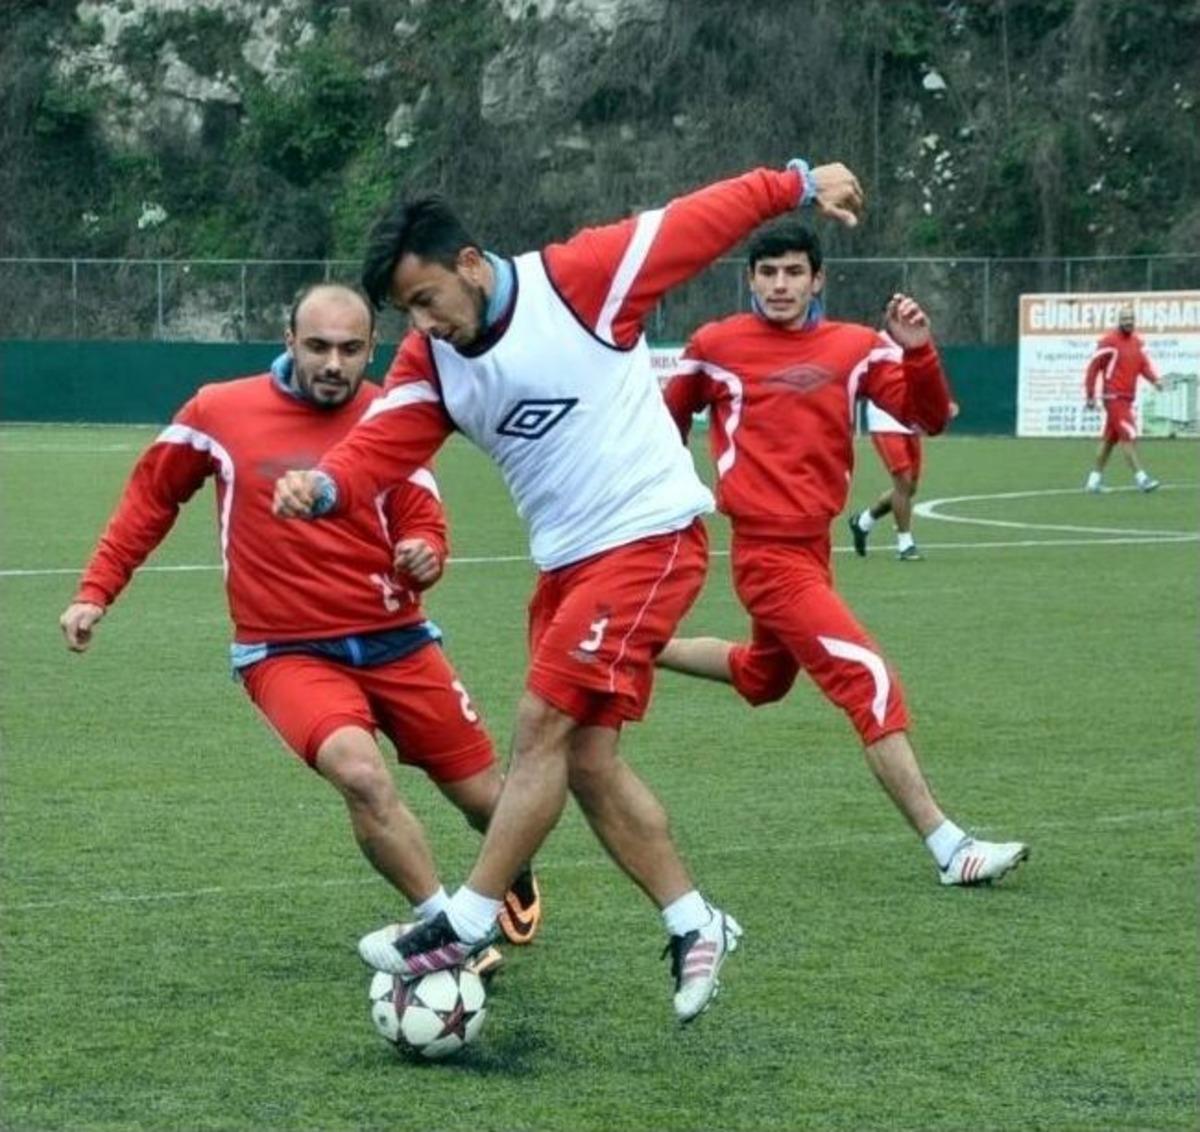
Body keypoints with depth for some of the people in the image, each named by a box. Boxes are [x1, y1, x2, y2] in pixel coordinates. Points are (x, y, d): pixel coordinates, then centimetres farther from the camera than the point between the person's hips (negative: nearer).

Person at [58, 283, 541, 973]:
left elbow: (424, 526, 3)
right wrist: (96, 593, 7)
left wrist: (423, 554, -21)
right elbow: (150, 499, 10)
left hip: (395, 638, 3)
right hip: (288, 651, -2)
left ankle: (517, 875, 47)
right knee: (362, 775, -31)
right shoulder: (219, 412, -5)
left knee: (487, 798, 9)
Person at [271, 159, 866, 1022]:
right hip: (566, 562, 8)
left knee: (542, 727, -12)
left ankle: (464, 928, -6)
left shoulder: (580, 278, -14)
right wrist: (322, 486, -28)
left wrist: (799, 185, -1)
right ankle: (694, 925, 18)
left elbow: (701, 221, -7)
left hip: (649, 538, -8)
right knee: (586, 758, 7)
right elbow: (379, 448, -8)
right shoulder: (431, 361, 3)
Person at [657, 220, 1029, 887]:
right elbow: (672, 417, 12)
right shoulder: (716, 346, -5)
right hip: (768, 554, -6)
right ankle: (948, 848, -14)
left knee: (761, 678, 29)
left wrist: (917, 351, -21)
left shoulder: (856, 348, 1)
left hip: (814, 547, 6)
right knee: (873, 685, -15)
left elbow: (929, 417, -5)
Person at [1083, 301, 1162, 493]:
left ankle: (1094, 480, 22)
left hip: (1127, 398, 8)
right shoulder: (1109, 342, -11)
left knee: (1109, 438, 14)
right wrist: (1090, 396, -8)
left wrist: (1154, 379, -17)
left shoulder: (1137, 342, 11)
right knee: (1129, 436, -14)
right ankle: (1141, 477, -16)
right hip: (1114, 397, -8)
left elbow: (1144, 364, 5)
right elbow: (1093, 367, -8)